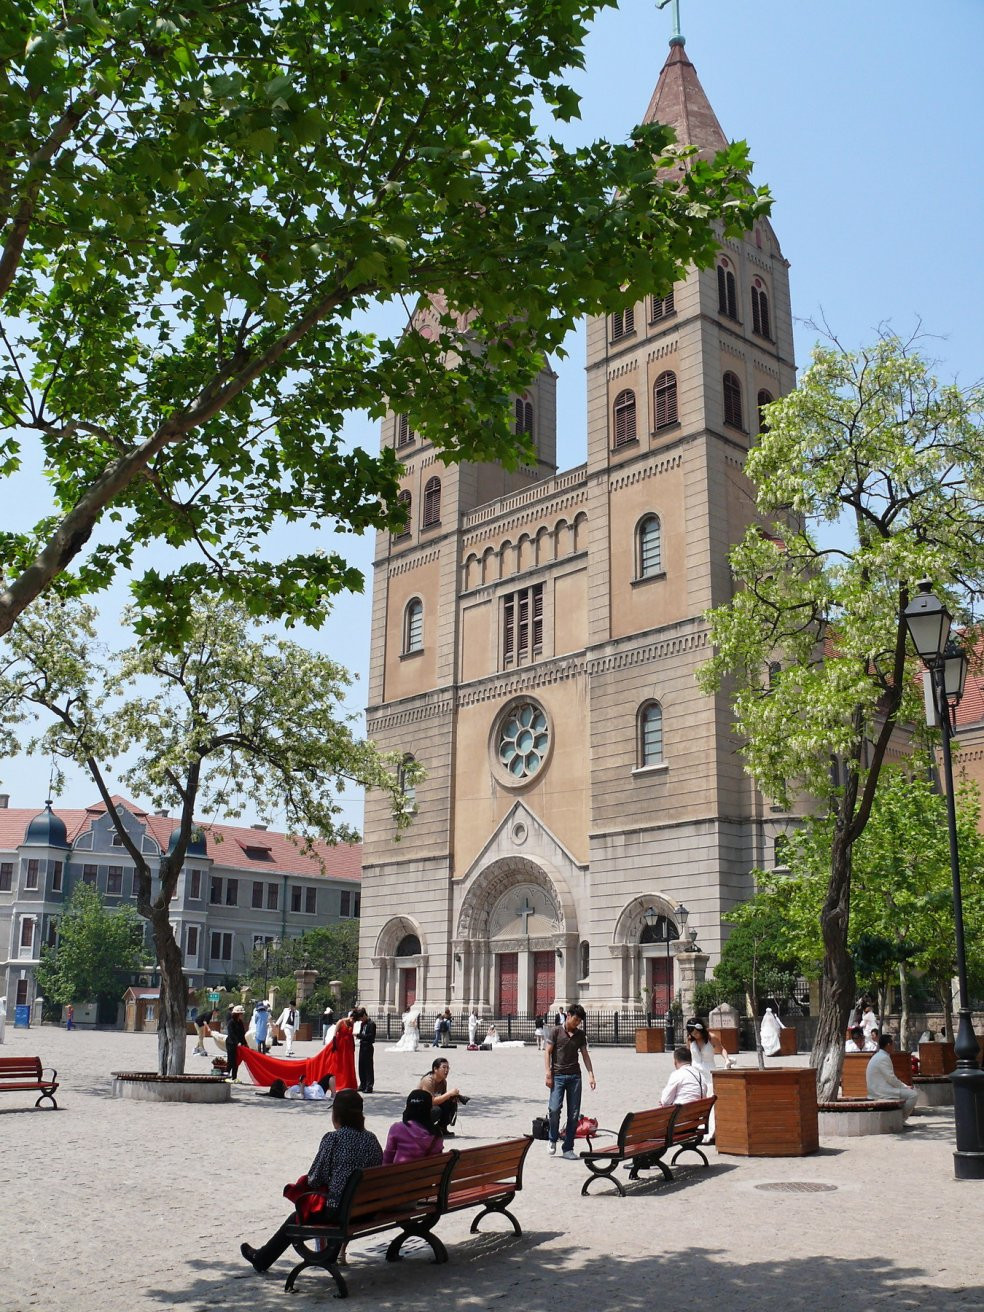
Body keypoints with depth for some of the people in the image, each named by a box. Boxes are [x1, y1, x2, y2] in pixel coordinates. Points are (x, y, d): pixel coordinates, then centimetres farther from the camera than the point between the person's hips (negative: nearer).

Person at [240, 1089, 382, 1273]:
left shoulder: (333, 1138, -14)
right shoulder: (371, 1139, 1)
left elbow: (315, 1179, -12)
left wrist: (308, 1182, 12)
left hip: (337, 1211, -5)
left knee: (297, 1217, 21)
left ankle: (261, 1259, 38)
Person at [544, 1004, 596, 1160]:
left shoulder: (581, 1035, 10)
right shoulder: (556, 1031, -1)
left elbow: (585, 1055, 13)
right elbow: (547, 1052, -2)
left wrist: (591, 1074, 2)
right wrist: (548, 1074, -9)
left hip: (575, 1076, 4)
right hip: (558, 1075, -4)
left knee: (574, 1113, 1)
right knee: (555, 1109, -15)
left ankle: (568, 1149, 9)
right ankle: (553, 1140, 11)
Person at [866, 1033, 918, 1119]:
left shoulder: (879, 1056, 15)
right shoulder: (883, 1058, -18)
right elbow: (891, 1079, -19)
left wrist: (905, 1086, 14)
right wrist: (905, 1087, -5)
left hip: (877, 1089, 11)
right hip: (880, 1091, -11)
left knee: (910, 1090, 21)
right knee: (913, 1094, -14)